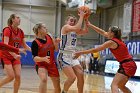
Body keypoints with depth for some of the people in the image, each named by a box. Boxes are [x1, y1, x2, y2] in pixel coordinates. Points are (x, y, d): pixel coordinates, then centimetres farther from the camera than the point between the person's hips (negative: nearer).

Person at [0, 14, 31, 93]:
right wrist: (14, 55, -34)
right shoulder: (7, 30, -15)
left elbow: (25, 45, 12)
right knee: (11, 77, -14)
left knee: (18, 77, -3)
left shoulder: (21, 32, 3)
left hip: (16, 57, 6)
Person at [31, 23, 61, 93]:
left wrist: (57, 43, -11)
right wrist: (44, 59, -38)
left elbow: (56, 49, 9)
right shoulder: (35, 43, -16)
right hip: (41, 65, -5)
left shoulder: (49, 37, -2)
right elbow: (35, 58, -21)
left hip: (52, 64, 5)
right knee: (44, 79, -36)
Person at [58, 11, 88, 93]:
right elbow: (77, 28, -24)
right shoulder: (65, 27, -8)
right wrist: (81, 17, -16)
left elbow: (85, 31, 2)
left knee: (81, 75, -3)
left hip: (73, 56, 8)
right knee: (72, 77, -16)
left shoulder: (75, 31, 15)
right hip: (65, 56, -8)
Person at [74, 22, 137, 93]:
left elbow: (95, 50, -7)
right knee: (121, 86, 21)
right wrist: (90, 25, 25)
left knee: (114, 85, -17)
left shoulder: (111, 42, -11)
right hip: (130, 64, 10)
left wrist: (81, 53, 0)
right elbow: (103, 32, 22)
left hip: (127, 66, -10)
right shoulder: (117, 39, 13)